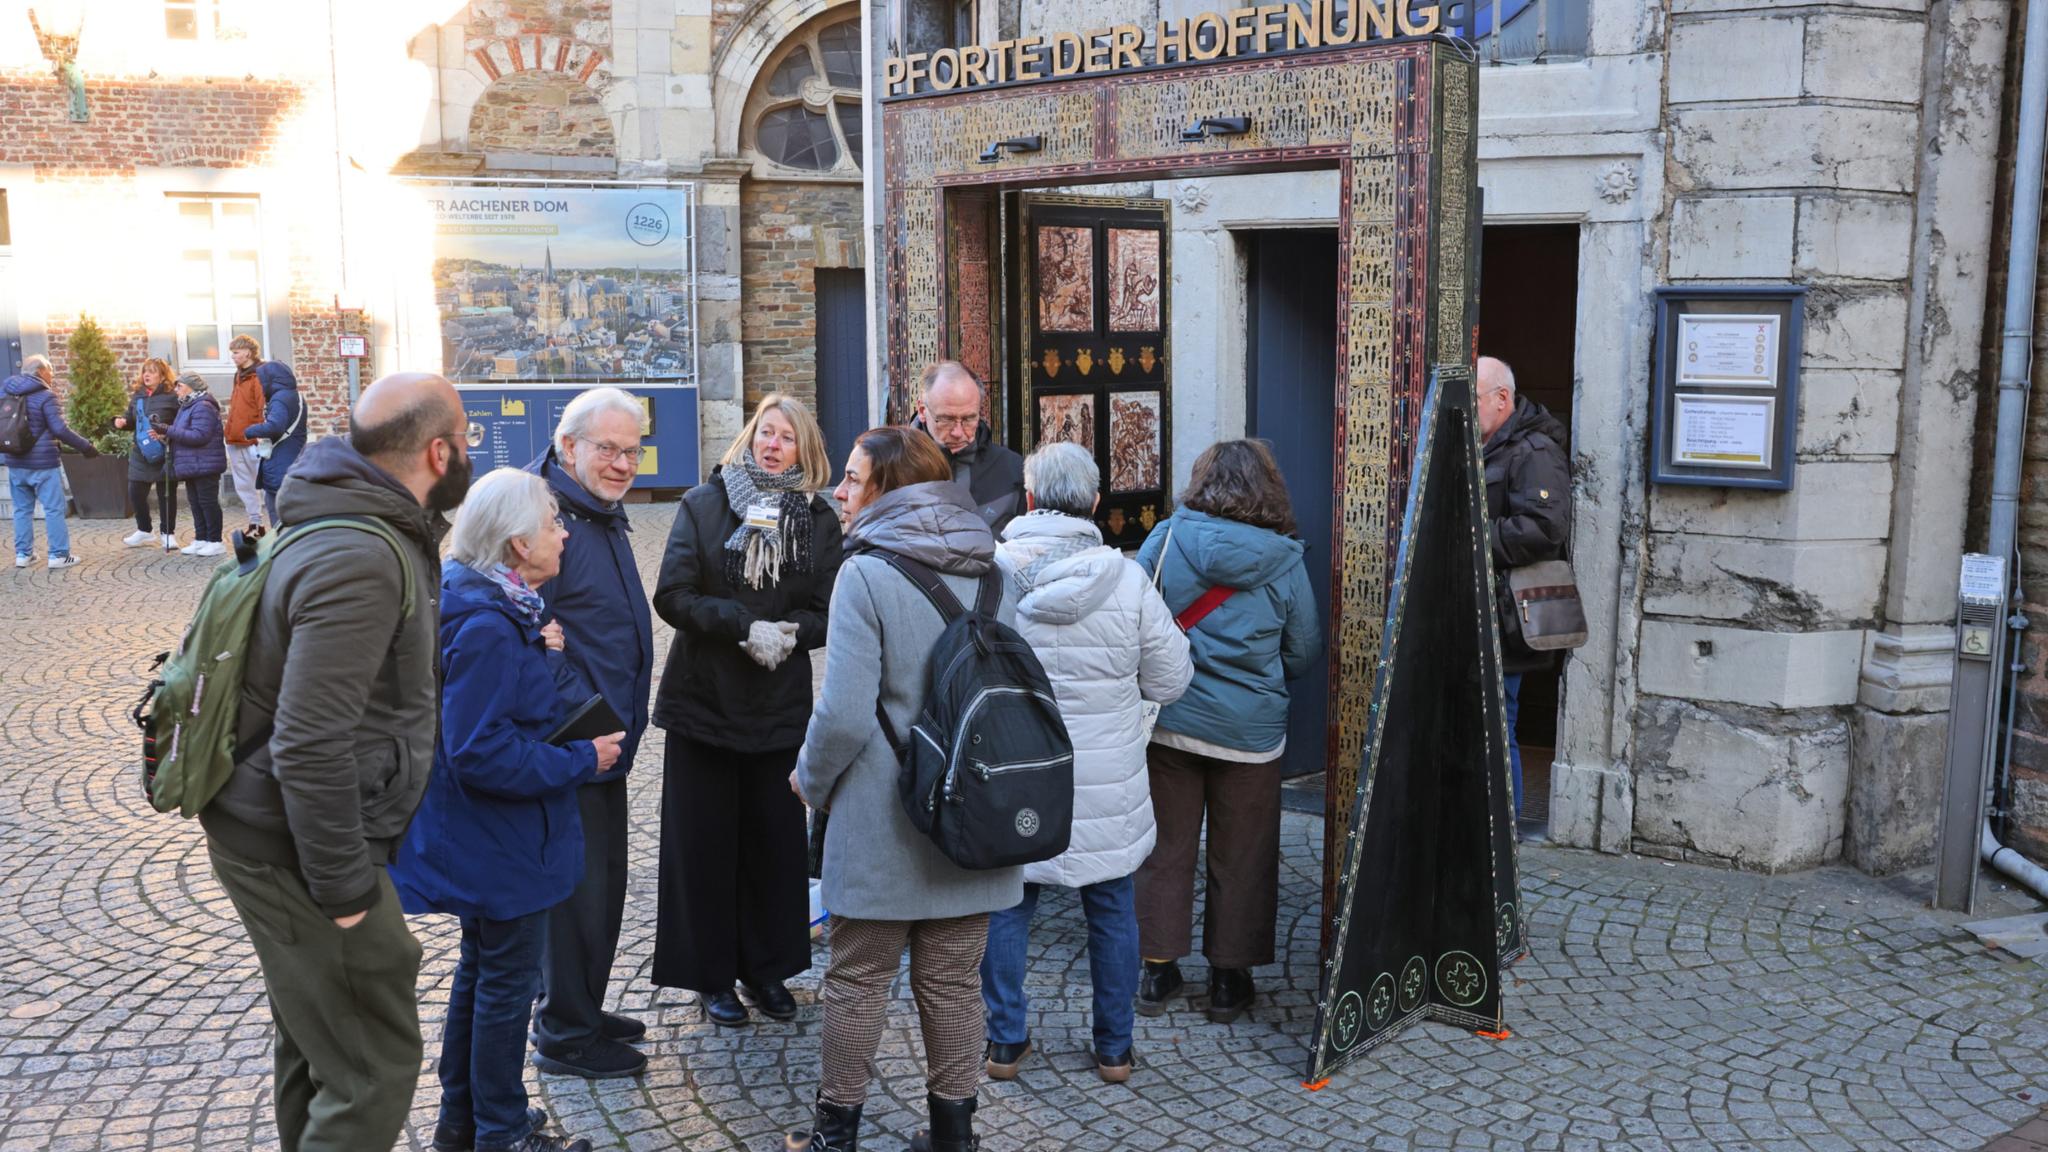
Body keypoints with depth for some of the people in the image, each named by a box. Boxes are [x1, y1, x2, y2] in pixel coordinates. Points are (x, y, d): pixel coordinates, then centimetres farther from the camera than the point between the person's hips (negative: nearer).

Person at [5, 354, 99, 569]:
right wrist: (85, 446, -11)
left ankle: (23, 553, 16)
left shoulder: (6, 393, 9)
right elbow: (60, 429, -19)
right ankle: (59, 555, 1)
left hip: (15, 462, 7)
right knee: (54, 509, 0)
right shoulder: (45, 396, -13)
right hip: (42, 463, -7)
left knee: (22, 509, 13)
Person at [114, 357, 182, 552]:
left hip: (164, 454, -6)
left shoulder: (171, 397, -10)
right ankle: (145, 531, 28)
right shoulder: (137, 396, 9)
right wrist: (121, 421, -2)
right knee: (135, 493, 9)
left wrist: (165, 431, -27)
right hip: (140, 455, 6)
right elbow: (132, 420, 19)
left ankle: (168, 533, 18)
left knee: (166, 494, 4)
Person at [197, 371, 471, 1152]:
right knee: (373, 1067, -3)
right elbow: (310, 746, -29)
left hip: (271, 826, 10)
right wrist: (344, 888, -23)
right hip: (297, 850, -10)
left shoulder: (370, 530, 7)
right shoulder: (361, 562, -25)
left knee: (314, 1044, 23)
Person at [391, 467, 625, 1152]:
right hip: (502, 844, -10)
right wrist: (581, 760, -21)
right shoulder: (488, 628, -28)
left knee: (481, 969, 22)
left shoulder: (500, 608, 3)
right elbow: (483, 755, -30)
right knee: (507, 982, 6)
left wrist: (541, 649, -2)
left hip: (480, 839, 10)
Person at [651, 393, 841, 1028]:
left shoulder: (820, 520, 4)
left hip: (780, 707, 1)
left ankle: (767, 968, 23)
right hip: (703, 700, -1)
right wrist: (744, 626, -20)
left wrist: (788, 631, -20)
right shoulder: (702, 504, 0)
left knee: (776, 839, 8)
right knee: (704, 839, 5)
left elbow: (828, 613, 0)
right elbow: (673, 596, -9)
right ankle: (711, 975, 18)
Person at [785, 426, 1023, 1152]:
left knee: (858, 977, 11)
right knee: (954, 980, 14)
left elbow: (845, 714, -19)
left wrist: (810, 779, -1)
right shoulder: (992, 576, 3)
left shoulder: (867, 575, -15)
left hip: (882, 819, -5)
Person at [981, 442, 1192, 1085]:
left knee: (1005, 907, 16)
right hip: (1107, 790, 0)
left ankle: (1005, 1042, 25)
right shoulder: (1126, 579, -12)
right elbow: (1170, 681, -3)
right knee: (1112, 911, 15)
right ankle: (1114, 1048, 26)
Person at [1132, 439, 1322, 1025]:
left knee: (1166, 848, 13)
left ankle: (1158, 969, 22)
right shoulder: (1283, 560, -6)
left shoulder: (1165, 538, -7)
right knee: (1241, 857, 13)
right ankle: (1229, 978, 22)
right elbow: (1303, 653, 3)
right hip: (1250, 730, -1)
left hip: (1167, 720, 1)